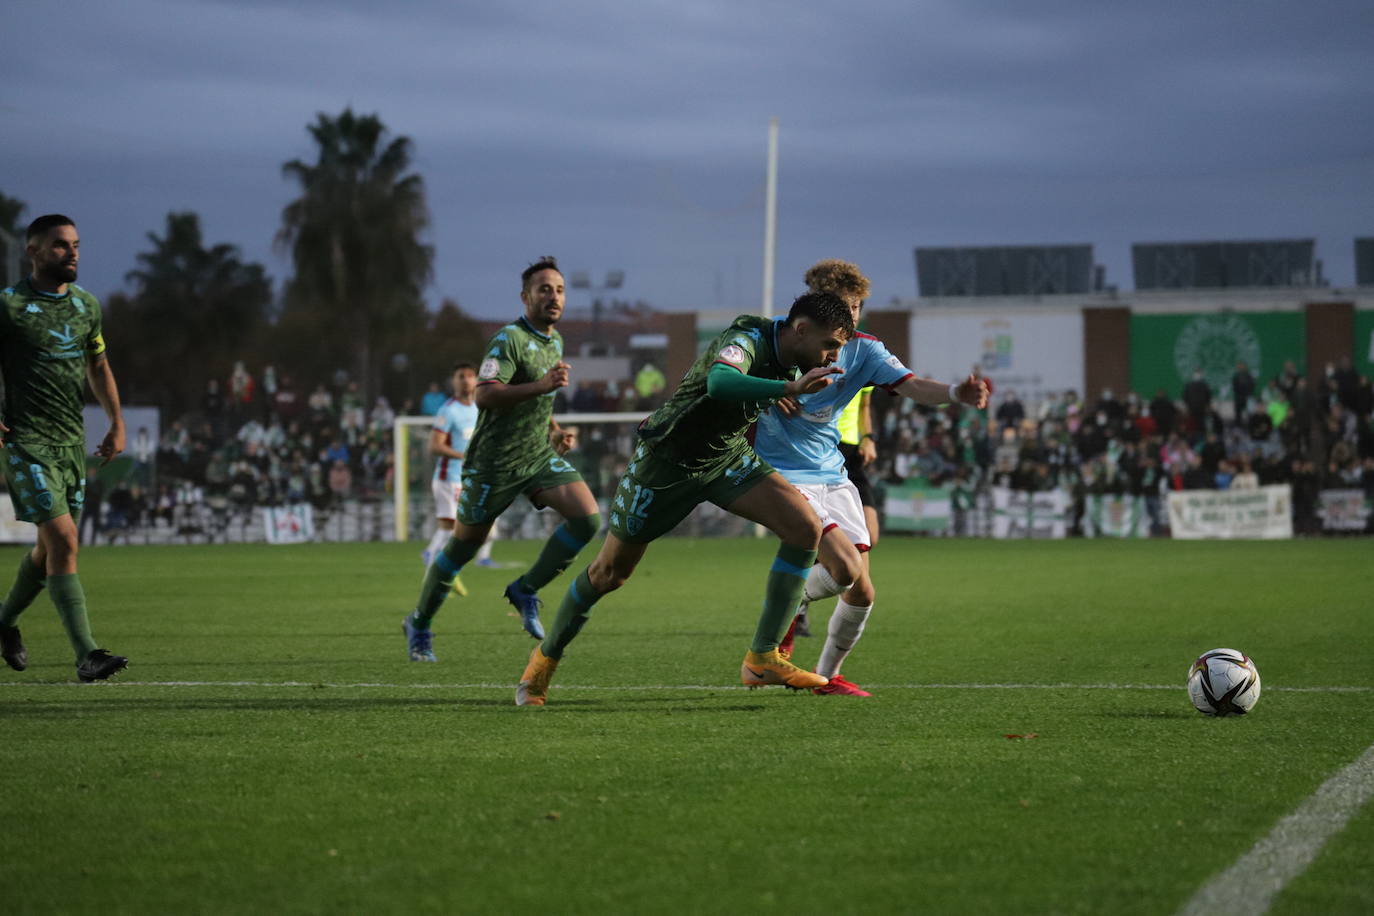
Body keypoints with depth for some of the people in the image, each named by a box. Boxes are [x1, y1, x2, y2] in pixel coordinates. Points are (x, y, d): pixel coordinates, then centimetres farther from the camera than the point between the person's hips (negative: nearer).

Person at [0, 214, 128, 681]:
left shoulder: (86, 305, 11)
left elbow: (98, 365, 25)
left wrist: (117, 423, 18)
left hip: (72, 440, 7)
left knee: (51, 546, 13)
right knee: (62, 538, -16)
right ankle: (86, 654, -18)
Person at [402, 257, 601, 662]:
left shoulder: (555, 340, 11)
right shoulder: (509, 339, -17)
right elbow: (483, 396, -30)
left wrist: (554, 431, 14)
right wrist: (540, 386, -39)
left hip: (539, 454, 7)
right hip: (494, 461, -7)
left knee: (588, 518, -14)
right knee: (464, 546, 4)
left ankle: (526, 590, 1)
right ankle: (419, 623, 25)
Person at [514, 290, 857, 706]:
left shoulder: (791, 354, -6)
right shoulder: (747, 342, -31)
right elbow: (719, 382, -56)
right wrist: (789, 387, -63)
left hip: (727, 456, 7)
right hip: (667, 459, -7)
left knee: (806, 528, -15)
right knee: (609, 573, 5)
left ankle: (762, 658, -10)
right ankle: (546, 657, 31)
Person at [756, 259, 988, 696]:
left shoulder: (863, 350, 1)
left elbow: (913, 386, -13)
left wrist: (957, 393, -34)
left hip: (833, 475, 6)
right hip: (784, 475, -6)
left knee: (861, 592, 2)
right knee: (846, 566, -23)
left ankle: (827, 675, 24)